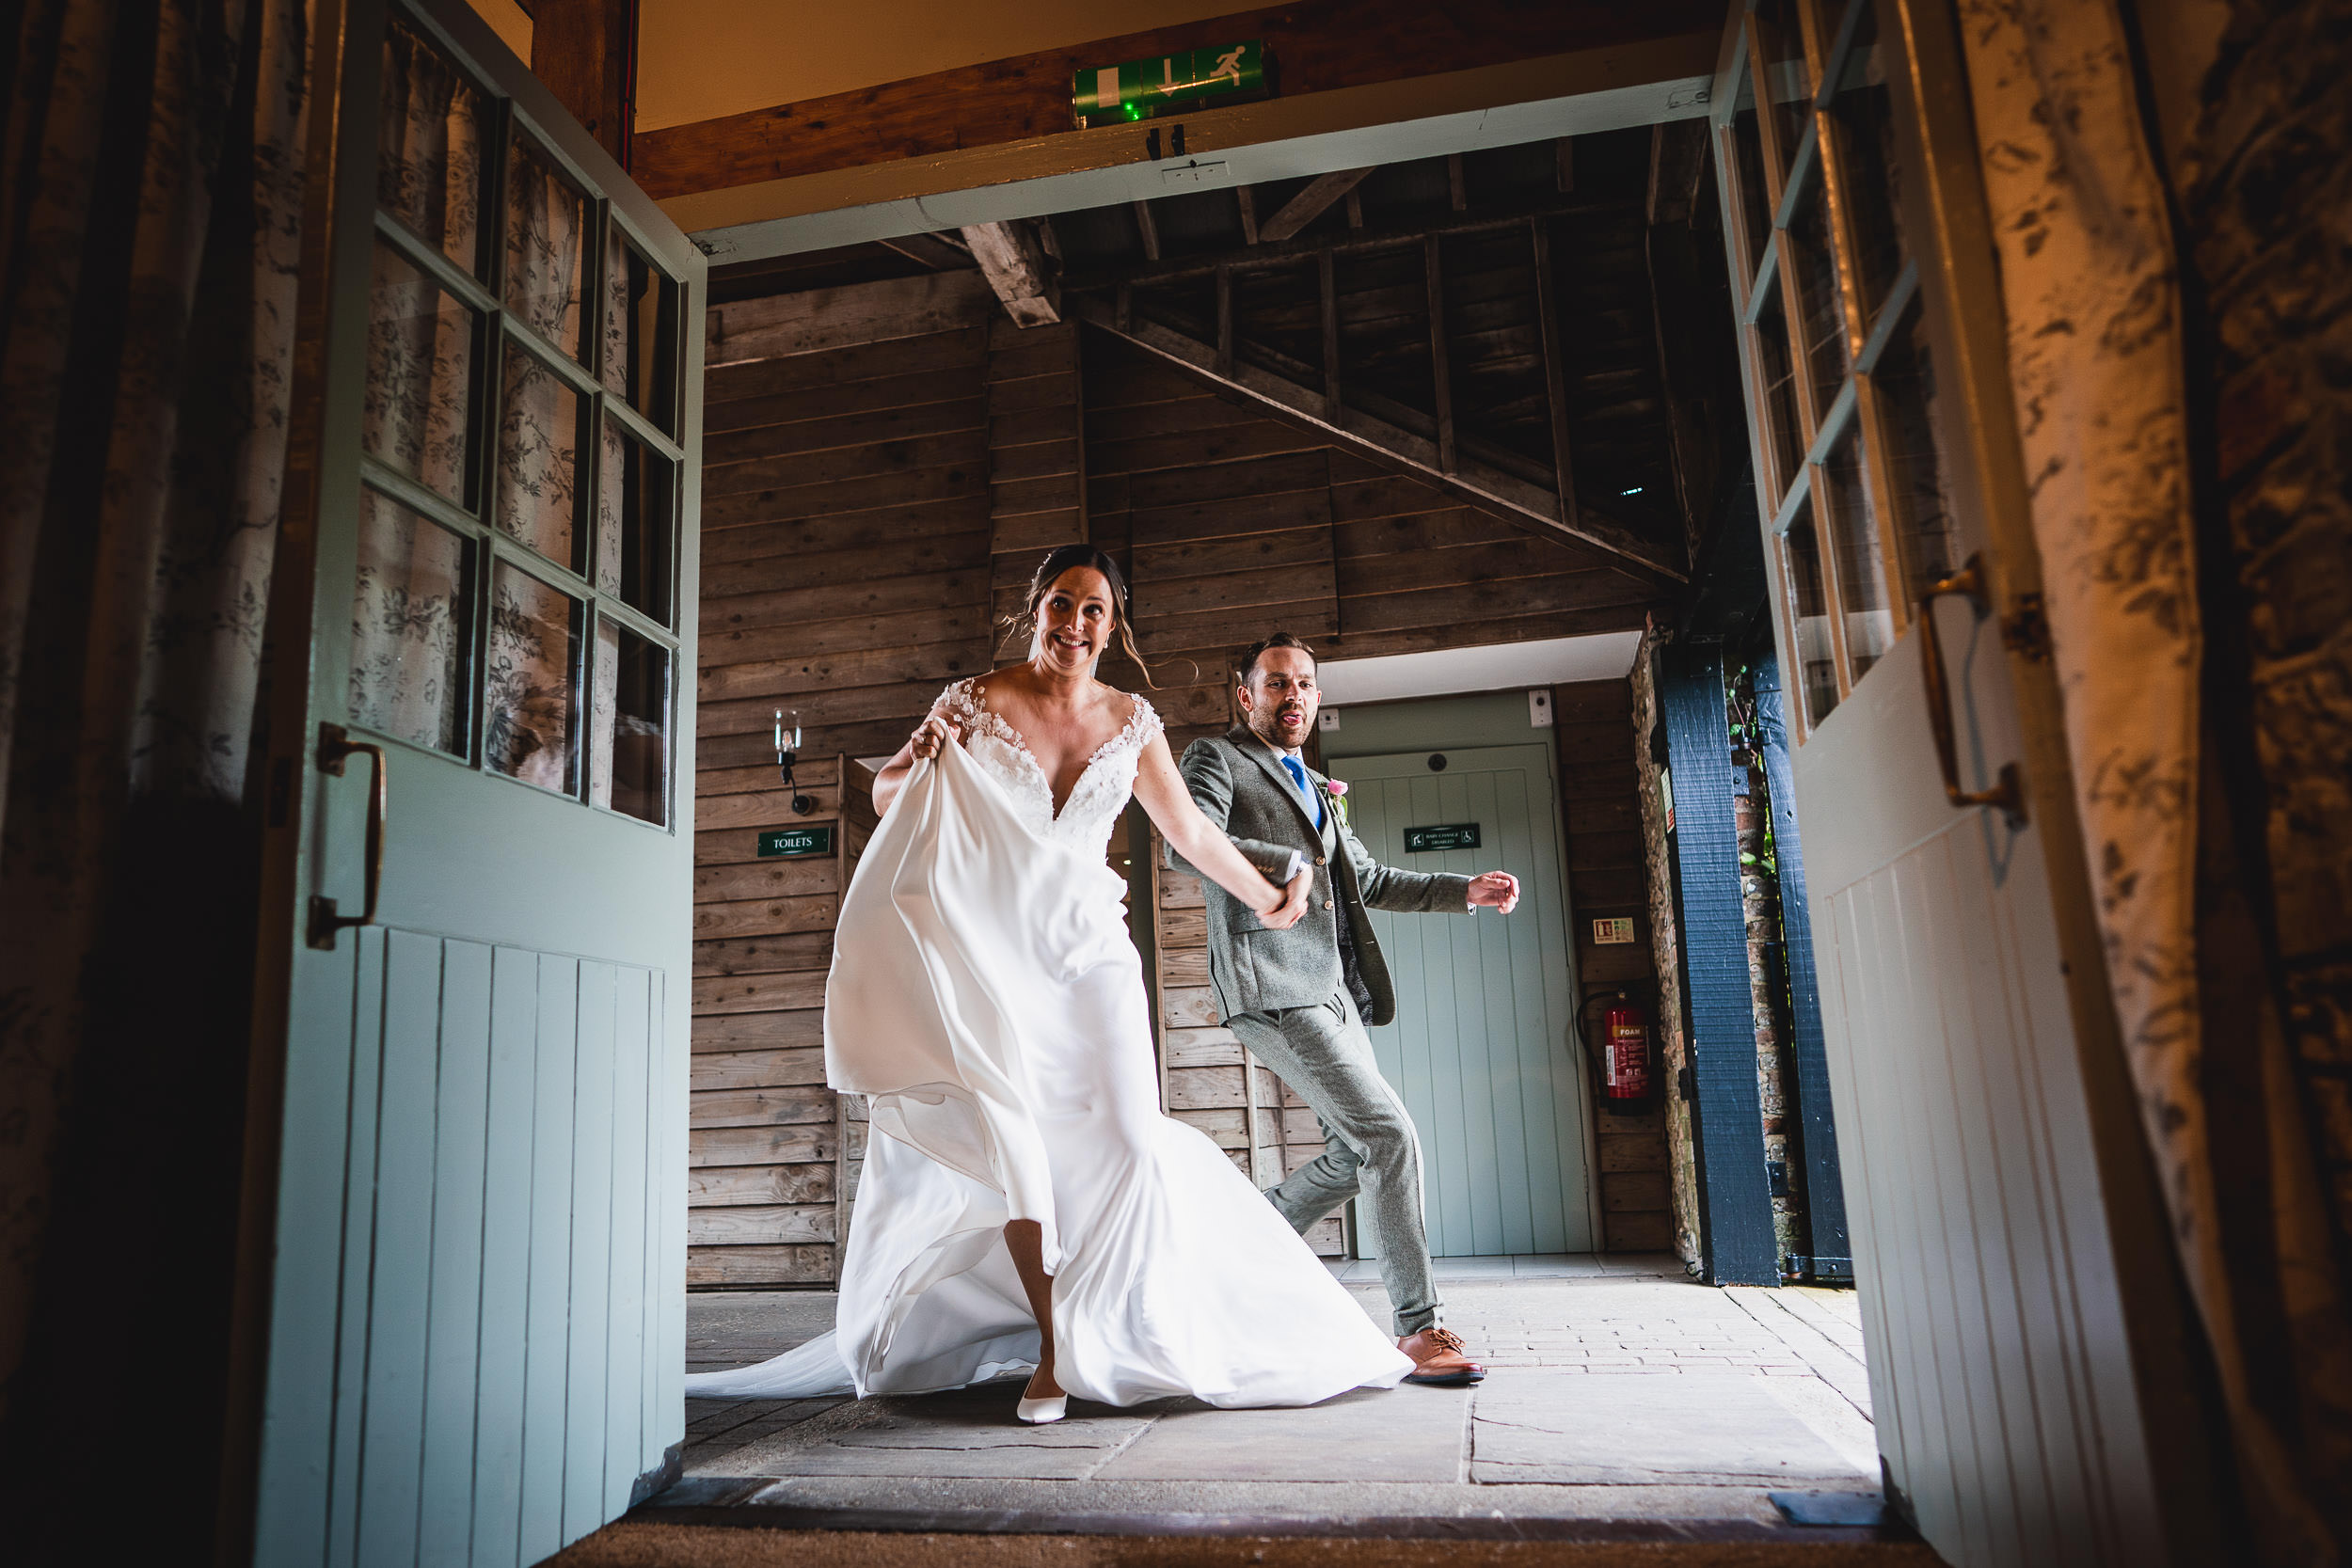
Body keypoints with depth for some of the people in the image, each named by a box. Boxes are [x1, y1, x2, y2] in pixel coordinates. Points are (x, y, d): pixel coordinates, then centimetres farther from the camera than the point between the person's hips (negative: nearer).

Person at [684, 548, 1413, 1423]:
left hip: (1090, 951, 2)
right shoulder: (977, 703, -1)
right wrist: (917, 760, -16)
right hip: (994, 954, -2)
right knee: (1011, 1144, -9)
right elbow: (886, 803, 6)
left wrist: (1266, 899, 26)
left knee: (1131, 1142, -7)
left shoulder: (1131, 722, 6)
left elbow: (1190, 831, 18)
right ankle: (1051, 1346, 9)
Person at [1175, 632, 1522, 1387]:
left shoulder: (1315, 788, 27)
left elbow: (1369, 880, 32)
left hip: (1334, 990, 9)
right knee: (1389, 1136, -14)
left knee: (1353, 1154, 10)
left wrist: (1465, 890, 25)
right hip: (1273, 984, -9)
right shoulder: (1216, 759, 1)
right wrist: (1290, 865, -19)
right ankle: (1418, 1328, -5)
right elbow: (1189, 841, -18)